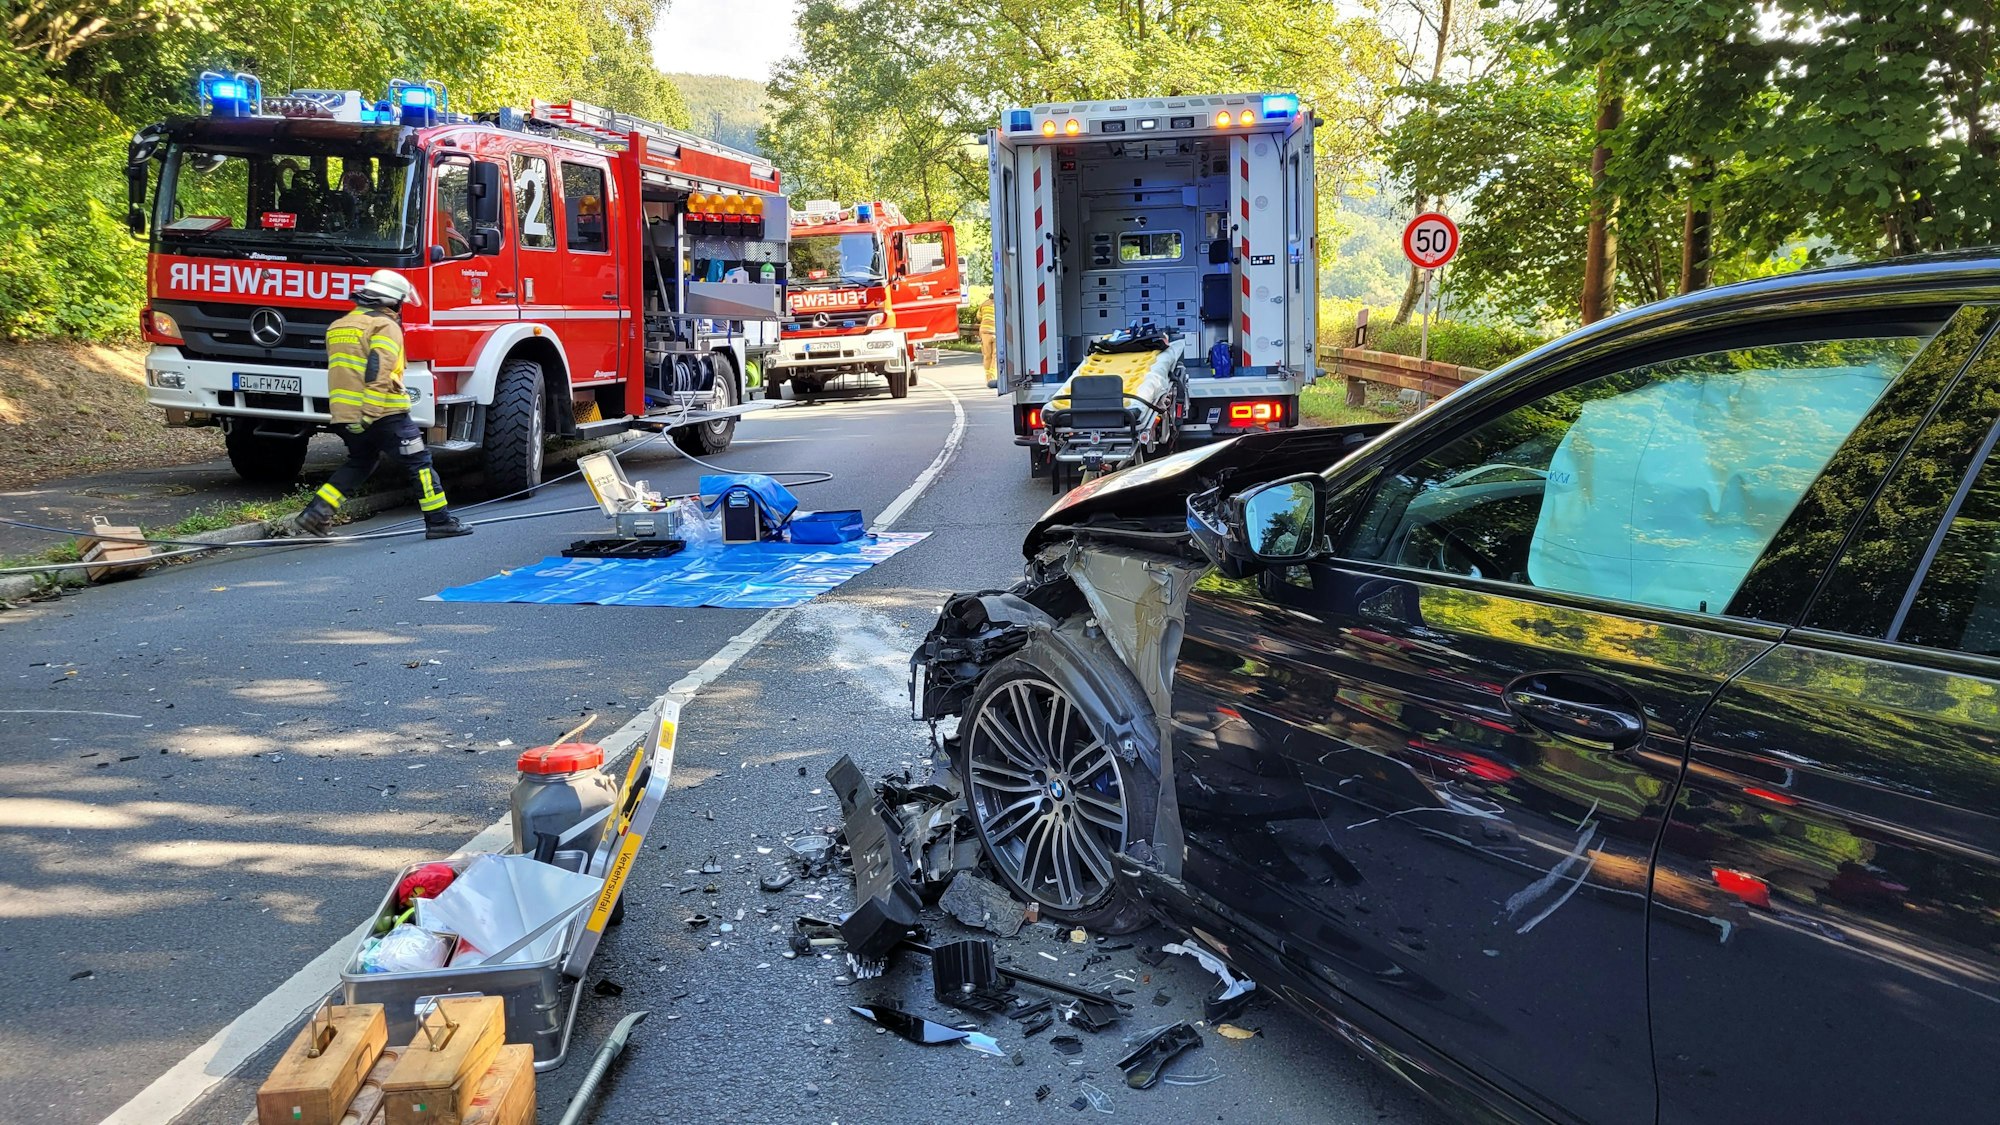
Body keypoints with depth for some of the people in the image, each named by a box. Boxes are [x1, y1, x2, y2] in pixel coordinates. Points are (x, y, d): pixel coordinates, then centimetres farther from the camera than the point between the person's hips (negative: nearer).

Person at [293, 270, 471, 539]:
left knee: (358, 463, 24)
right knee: (419, 462, 0)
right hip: (383, 414, -8)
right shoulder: (385, 326, -9)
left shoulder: (338, 326, 18)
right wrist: (369, 415, -26)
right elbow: (378, 373, -21)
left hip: (345, 416, 8)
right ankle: (439, 521, -2)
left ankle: (317, 511, 14)